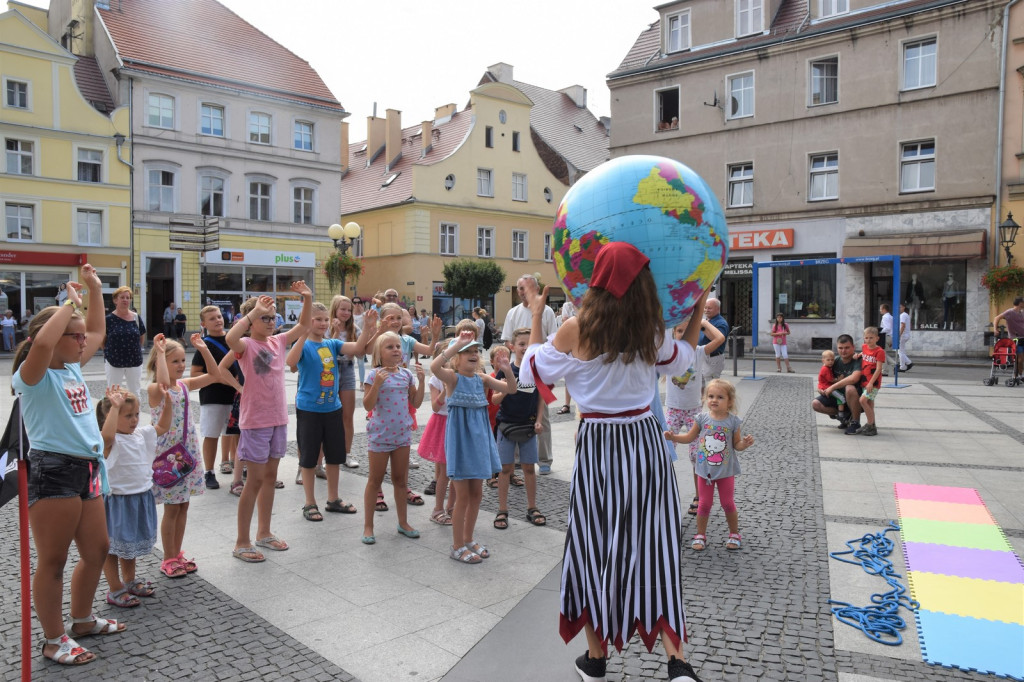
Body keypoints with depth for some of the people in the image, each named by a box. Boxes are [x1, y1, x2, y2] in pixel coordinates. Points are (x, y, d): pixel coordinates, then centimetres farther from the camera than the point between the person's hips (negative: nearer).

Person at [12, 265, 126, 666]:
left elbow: (97, 333, 24)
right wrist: (70, 303, -20)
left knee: (97, 550, 18)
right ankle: (53, 640, 19)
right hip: (53, 472, -8)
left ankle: (82, 619, 38)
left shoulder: (72, 368, 11)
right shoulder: (33, 376, -11)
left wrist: (95, 290, 15)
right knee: (53, 560, 4)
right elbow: (42, 342, -33)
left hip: (86, 471, 9)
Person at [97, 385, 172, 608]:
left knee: (131, 543, 24)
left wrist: (167, 401, 6)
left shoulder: (141, 434, 3)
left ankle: (130, 581, 41)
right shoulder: (111, 441, -20)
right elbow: (107, 434, -45)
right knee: (112, 546, 9)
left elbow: (163, 426, 18)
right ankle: (115, 590, 21)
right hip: (118, 501, -8)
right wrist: (115, 406, -42)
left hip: (141, 498, 8)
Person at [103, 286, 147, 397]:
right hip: (114, 362, -2)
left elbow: (142, 337, 11)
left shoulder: (136, 318, 1)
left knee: (134, 392, 11)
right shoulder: (109, 319, -7)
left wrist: (135, 349, 6)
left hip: (135, 362, 2)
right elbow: (102, 340, 0)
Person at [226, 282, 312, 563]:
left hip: (278, 418, 7)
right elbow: (230, 338, -35)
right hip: (255, 421, -7)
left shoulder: (277, 341, 7)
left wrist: (307, 298, -4)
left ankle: (264, 533, 28)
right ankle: (242, 542, 11)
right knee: (255, 480, -2)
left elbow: (303, 325, 11)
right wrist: (254, 311, -34)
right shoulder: (246, 345, -12)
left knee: (270, 476, 15)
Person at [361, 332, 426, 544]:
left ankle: (403, 522, 27)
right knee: (375, 481, 6)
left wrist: (421, 380, -5)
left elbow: (416, 403, 5)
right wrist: (376, 383, -27)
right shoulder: (374, 375, -11)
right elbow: (367, 405, -15)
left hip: (402, 434, 4)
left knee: (400, 479, 15)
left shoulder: (407, 374, 3)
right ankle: (368, 526, 17)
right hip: (380, 435, -4)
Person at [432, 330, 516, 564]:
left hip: (479, 437, 6)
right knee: (463, 495, 1)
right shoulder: (452, 376, -12)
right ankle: (457, 547, 15)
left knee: (477, 493, 14)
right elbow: (434, 367, -35)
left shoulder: (481, 378, 5)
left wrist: (507, 370, -15)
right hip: (460, 438, -6)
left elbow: (511, 389, 3)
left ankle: (468, 539, 30)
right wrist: (457, 344, -35)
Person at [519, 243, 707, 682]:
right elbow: (683, 359, 18)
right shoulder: (651, 330, -3)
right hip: (646, 443, 3)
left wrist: (536, 319, 10)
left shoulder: (576, 329, -13)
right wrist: (698, 311, 26)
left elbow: (532, 372, 1)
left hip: (598, 447, -2)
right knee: (653, 547, 10)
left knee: (596, 548, 11)